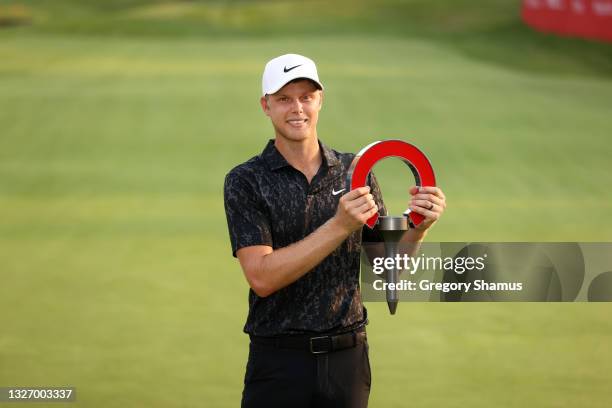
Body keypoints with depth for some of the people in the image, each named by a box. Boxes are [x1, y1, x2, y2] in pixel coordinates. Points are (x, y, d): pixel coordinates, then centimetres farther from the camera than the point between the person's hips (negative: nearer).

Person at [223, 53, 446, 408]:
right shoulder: (246, 181, -4)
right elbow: (261, 277, -16)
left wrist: (419, 226, -11)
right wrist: (340, 225, -23)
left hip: (348, 358, 3)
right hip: (279, 362, -3)